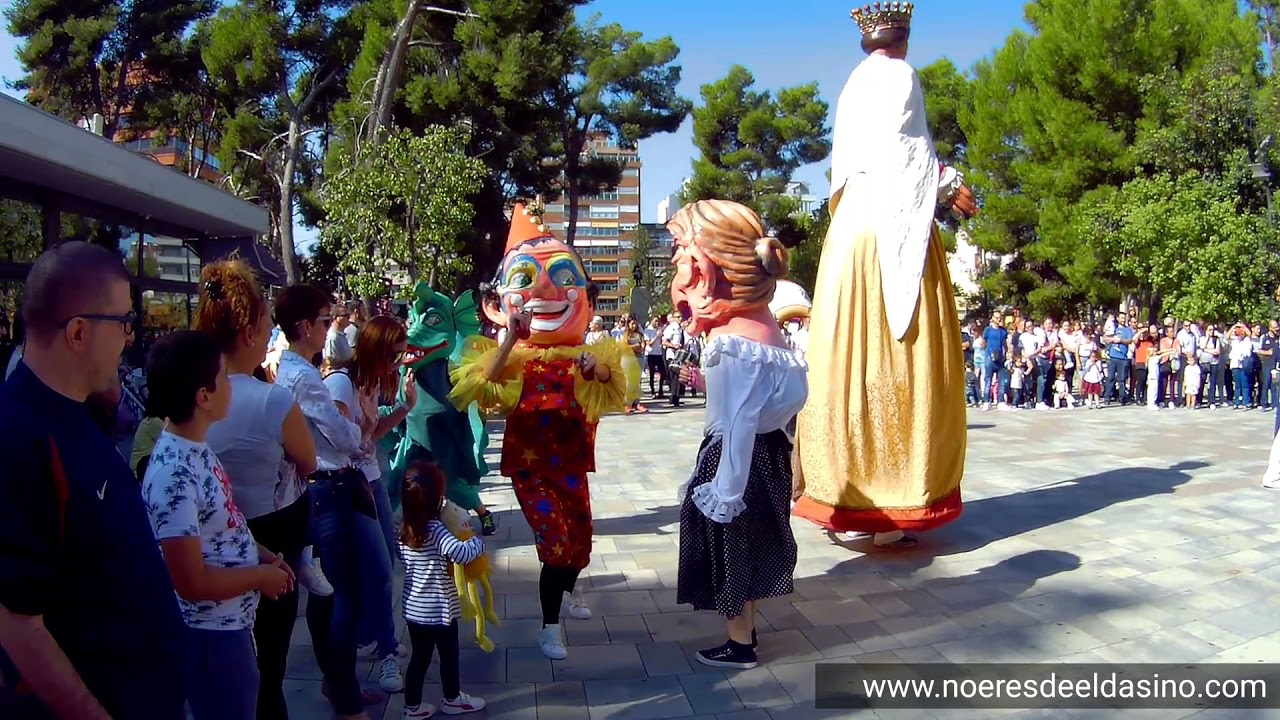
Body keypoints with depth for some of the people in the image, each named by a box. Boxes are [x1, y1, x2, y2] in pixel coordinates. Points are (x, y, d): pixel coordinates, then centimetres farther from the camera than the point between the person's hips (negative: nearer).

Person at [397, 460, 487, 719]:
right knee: (449, 655, 16)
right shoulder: (435, 530, -24)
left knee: (419, 657, 19)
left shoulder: (404, 529, -2)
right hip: (438, 610, -6)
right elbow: (460, 553, -35)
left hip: (413, 608, 6)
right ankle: (452, 699, 33)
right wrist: (477, 542, -18)